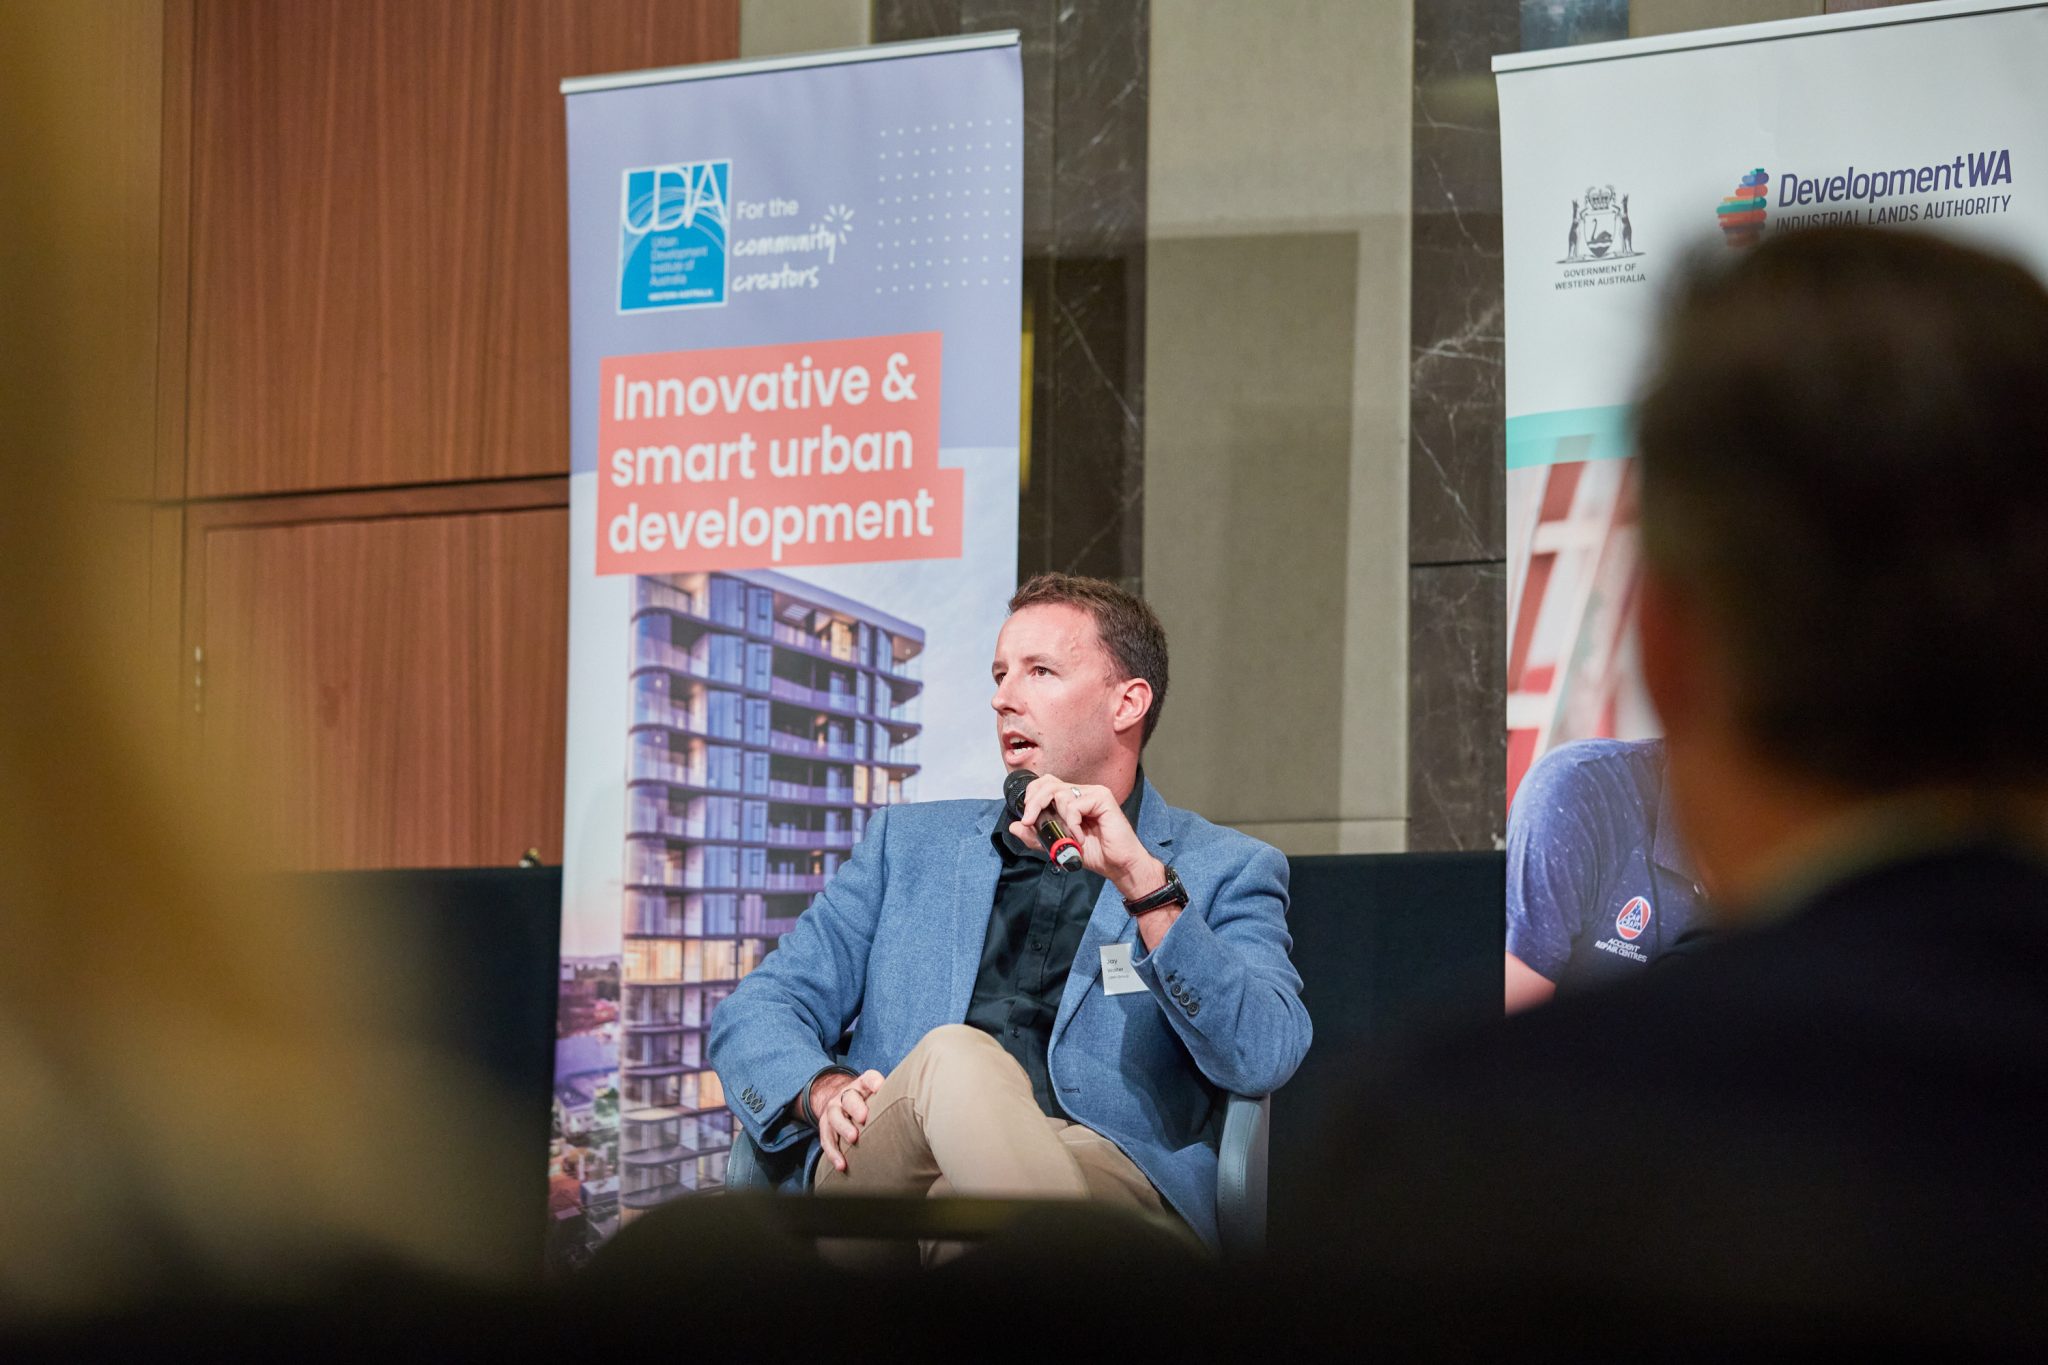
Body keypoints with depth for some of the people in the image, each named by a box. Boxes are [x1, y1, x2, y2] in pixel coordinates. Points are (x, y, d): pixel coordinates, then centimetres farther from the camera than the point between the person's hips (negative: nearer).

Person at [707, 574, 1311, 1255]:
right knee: (952, 1056, -34)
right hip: (879, 1180, 2)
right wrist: (822, 1092, -4)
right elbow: (755, 1012, 20)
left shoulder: (1225, 872, 18)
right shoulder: (910, 842, 29)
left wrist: (1143, 883, -13)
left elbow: (1263, 1058, -2)